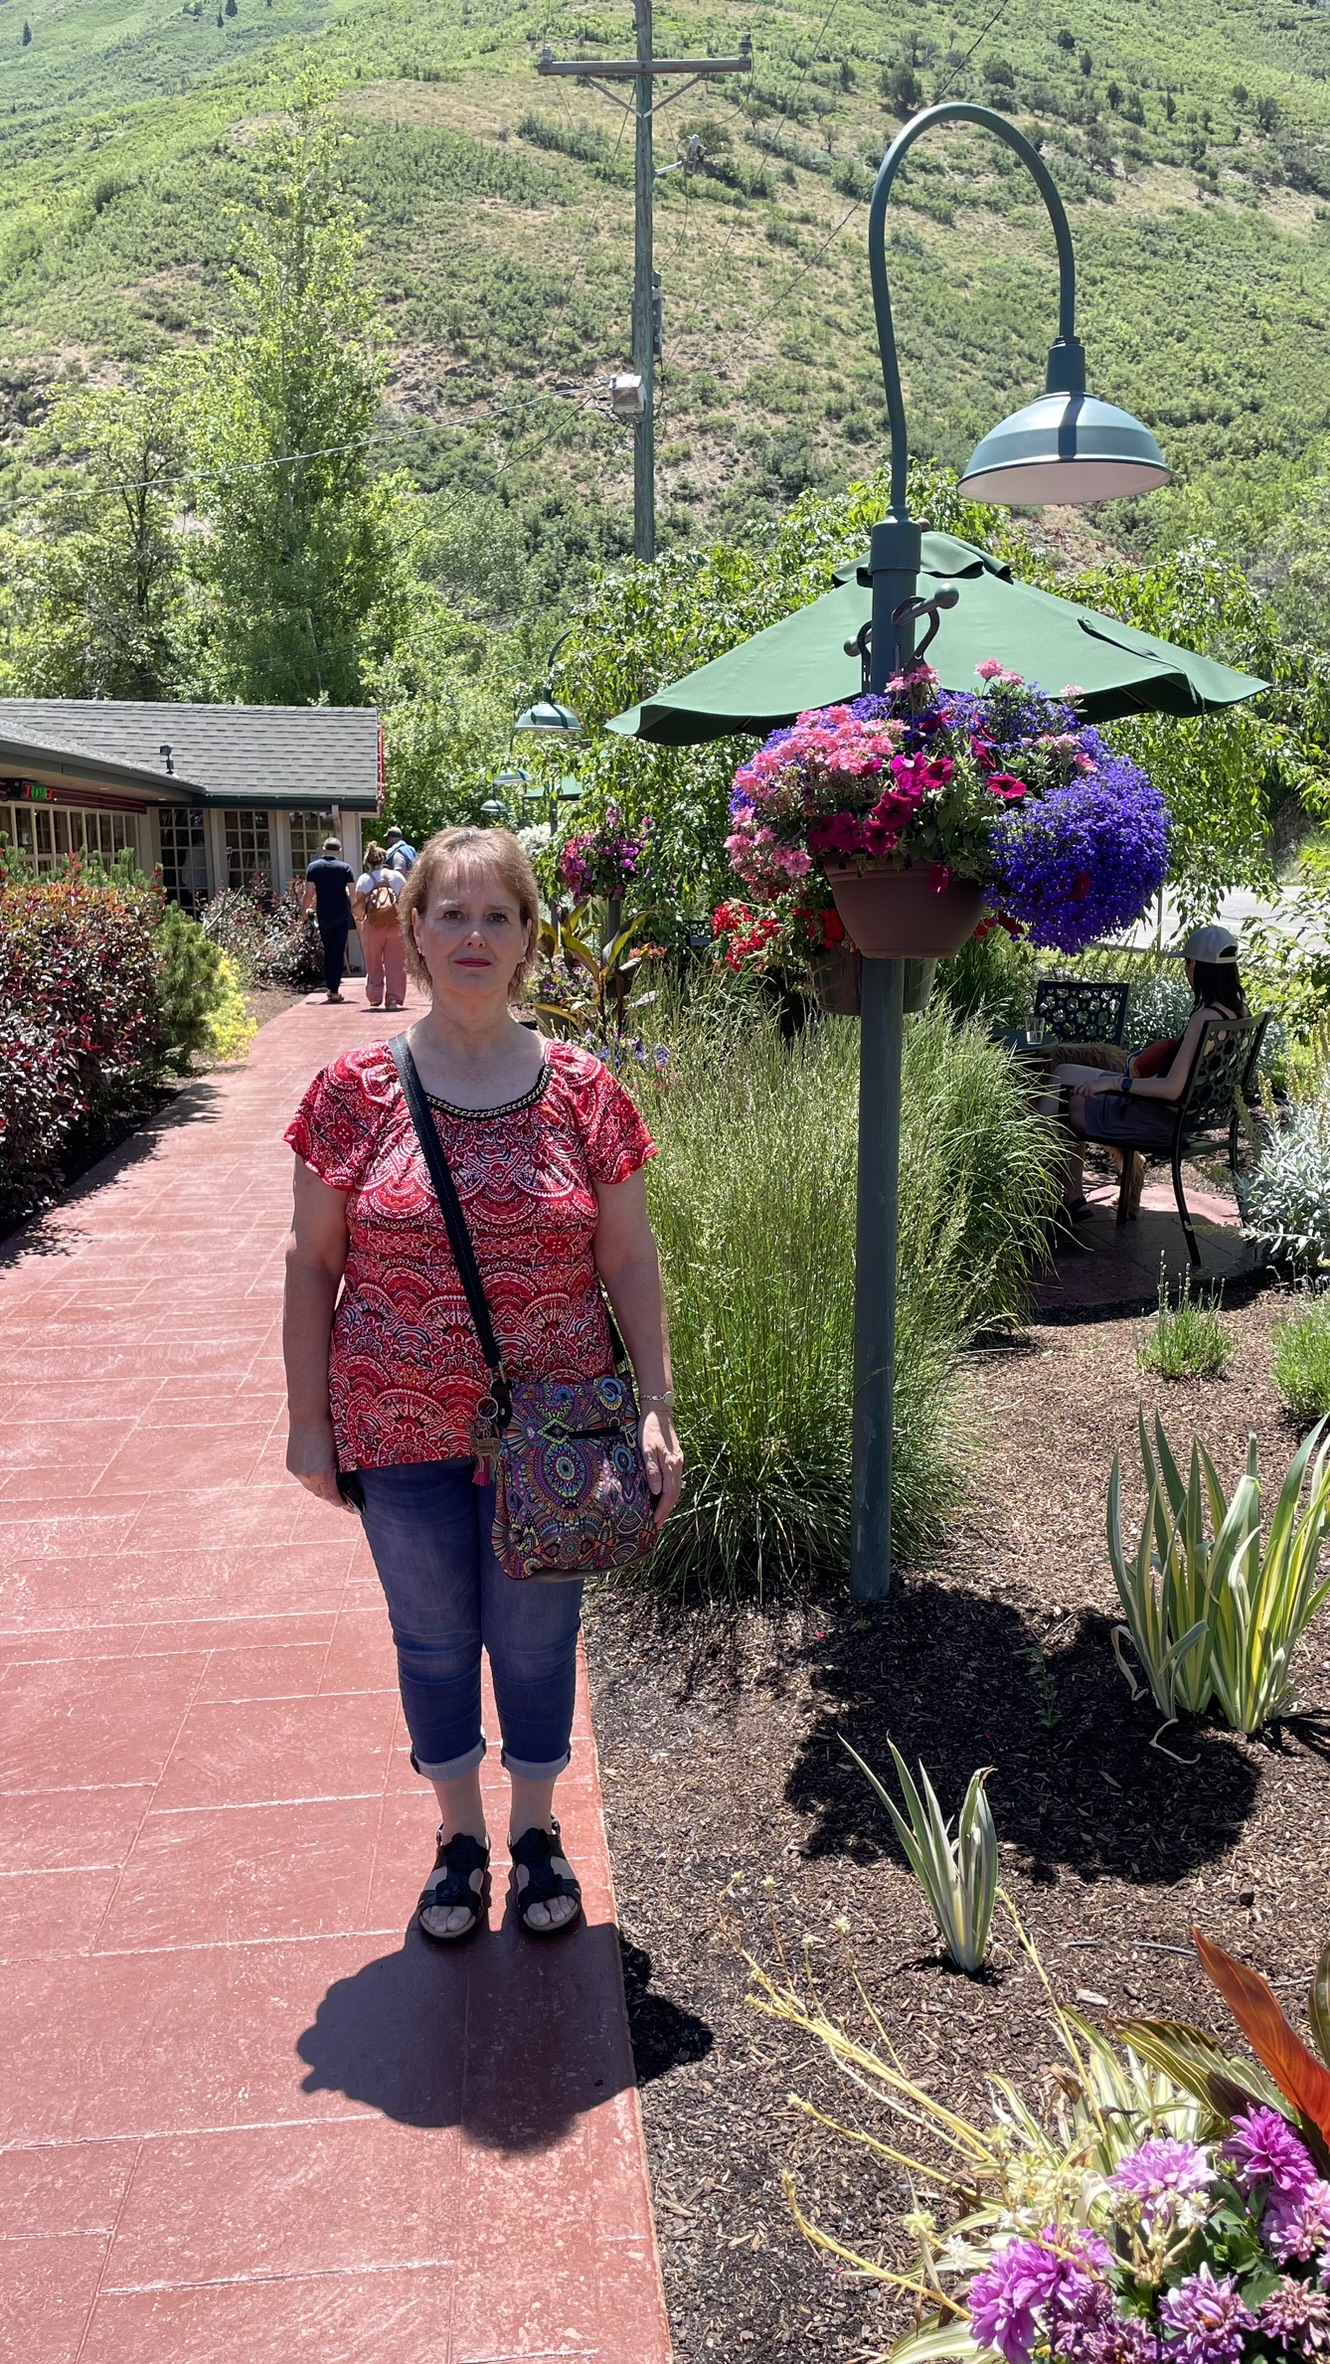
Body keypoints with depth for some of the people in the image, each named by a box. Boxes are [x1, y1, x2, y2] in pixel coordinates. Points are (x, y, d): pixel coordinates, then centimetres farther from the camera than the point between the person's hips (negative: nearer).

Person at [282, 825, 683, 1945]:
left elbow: (630, 1262, -2)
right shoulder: (355, 1090, -7)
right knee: (434, 1638, 16)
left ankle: (537, 1830, 39)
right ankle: (460, 1836, 40)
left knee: (536, 1638, 14)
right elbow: (314, 1262, -1)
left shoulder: (581, 1089, -5)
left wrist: (657, 1409, -7)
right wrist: (310, 1418, -2)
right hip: (402, 1431, 0)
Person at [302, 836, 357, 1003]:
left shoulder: (313, 867, 0)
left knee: (327, 951, 17)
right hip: (342, 916, -2)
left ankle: (330, 987, 16)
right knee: (339, 952, 2)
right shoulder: (345, 867, -4)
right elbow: (353, 892, -9)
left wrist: (305, 911, 8)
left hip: (323, 916, 2)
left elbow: (308, 893, -3)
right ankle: (334, 990, -1)